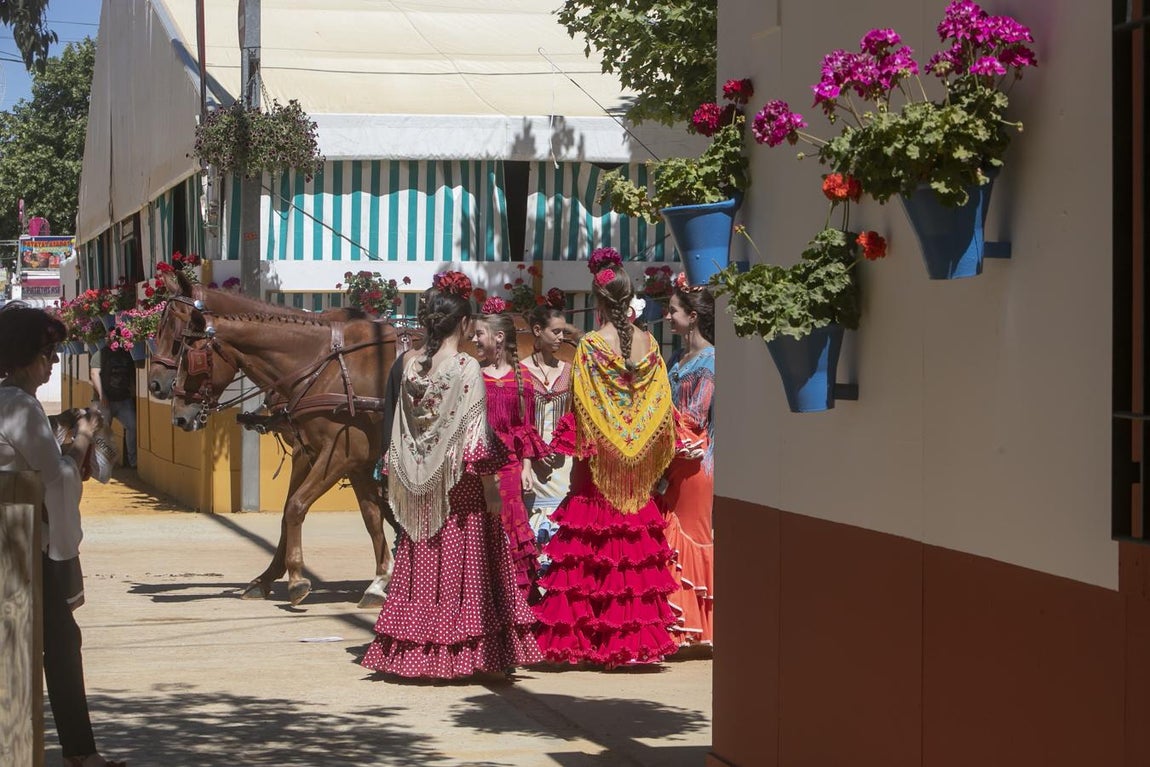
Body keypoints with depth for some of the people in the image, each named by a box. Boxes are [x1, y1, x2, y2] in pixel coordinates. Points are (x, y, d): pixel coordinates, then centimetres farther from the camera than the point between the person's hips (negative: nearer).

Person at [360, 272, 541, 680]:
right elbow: (475, 438, -14)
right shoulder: (467, 368, -12)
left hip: (419, 489, 5)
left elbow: (401, 432, 9)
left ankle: (414, 652, 13)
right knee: (461, 569, 1)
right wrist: (491, 491, -9)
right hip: (459, 488, -5)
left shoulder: (411, 365, 3)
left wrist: (400, 480, 17)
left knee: (420, 569, 10)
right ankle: (460, 653, 3)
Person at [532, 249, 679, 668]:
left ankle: (585, 638, 0)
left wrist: (577, 460, -4)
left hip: (600, 463, -4)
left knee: (591, 552, 0)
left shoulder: (591, 345, -10)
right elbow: (660, 408, 5)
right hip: (637, 473, 4)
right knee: (636, 547, 9)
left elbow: (581, 408, -11)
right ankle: (636, 638, 11)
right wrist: (650, 462, 13)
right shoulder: (649, 344, 2)